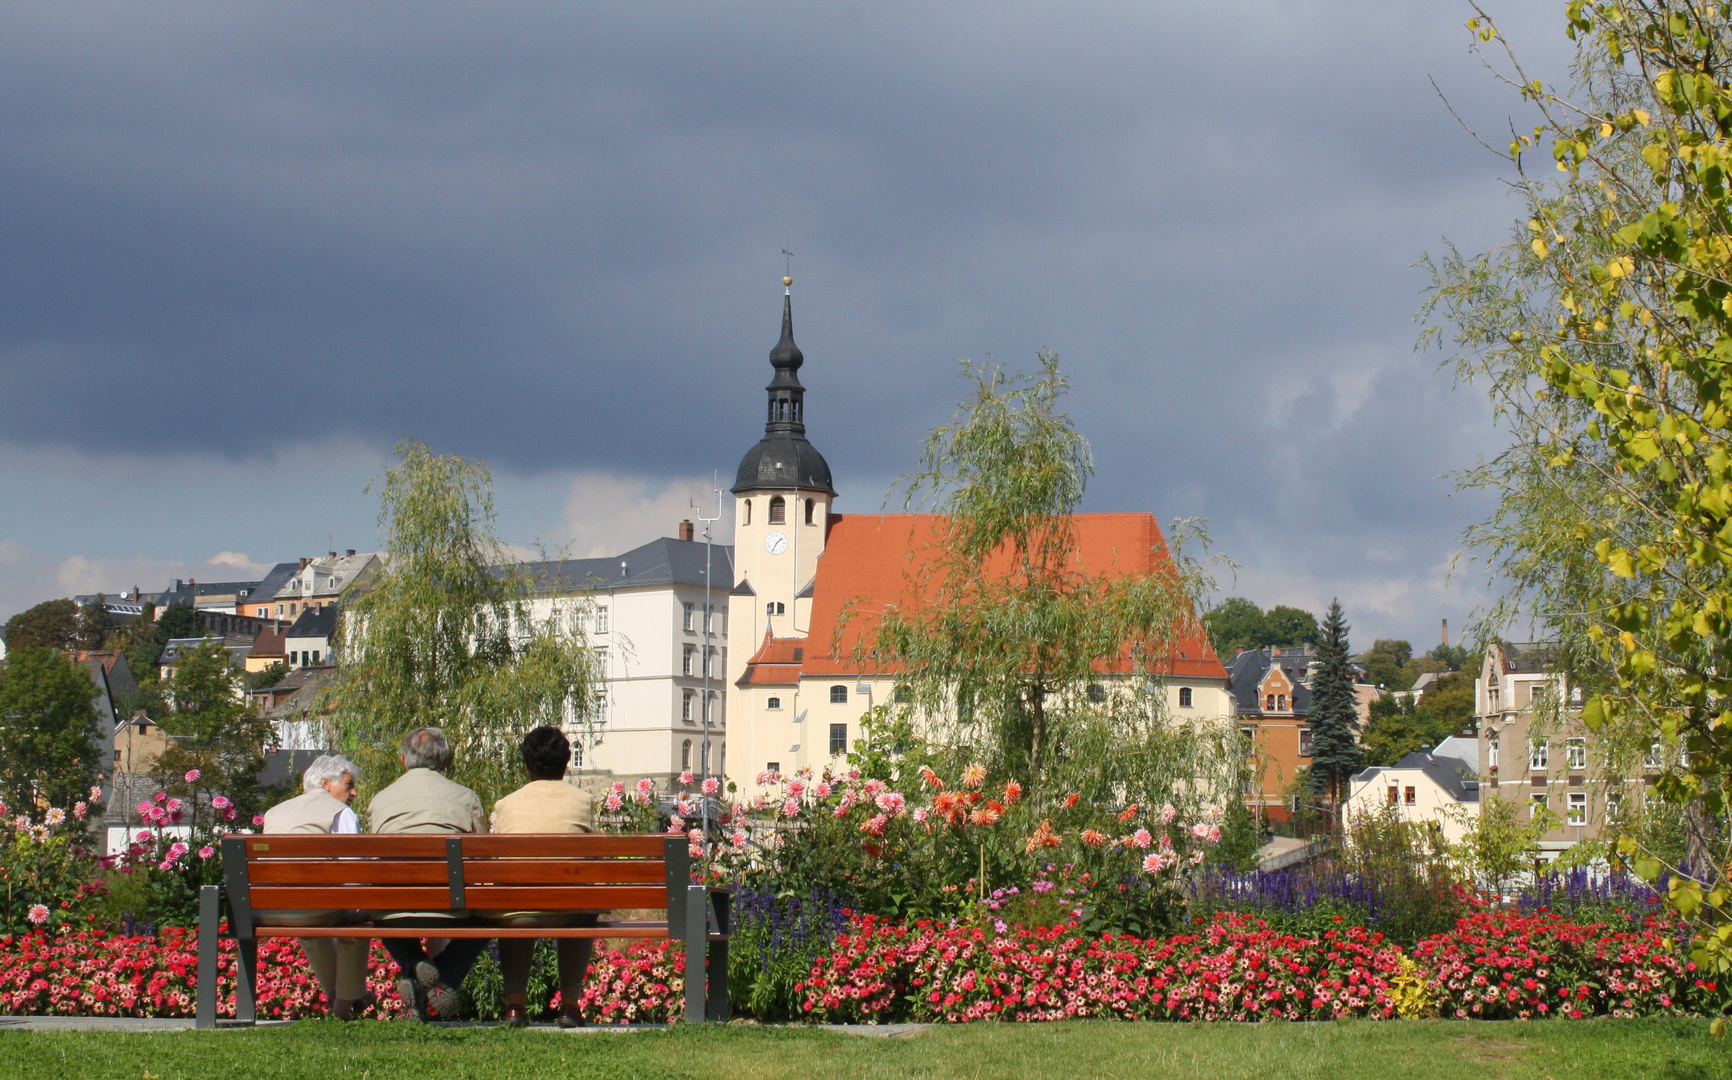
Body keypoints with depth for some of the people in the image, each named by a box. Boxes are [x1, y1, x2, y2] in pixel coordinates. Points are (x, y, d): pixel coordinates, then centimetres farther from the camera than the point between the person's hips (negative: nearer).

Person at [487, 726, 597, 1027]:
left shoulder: (506, 804, 10)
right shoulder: (582, 800, 9)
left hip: (514, 913, 1)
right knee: (586, 912, 36)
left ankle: (515, 1003, 30)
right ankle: (569, 1004, 29)